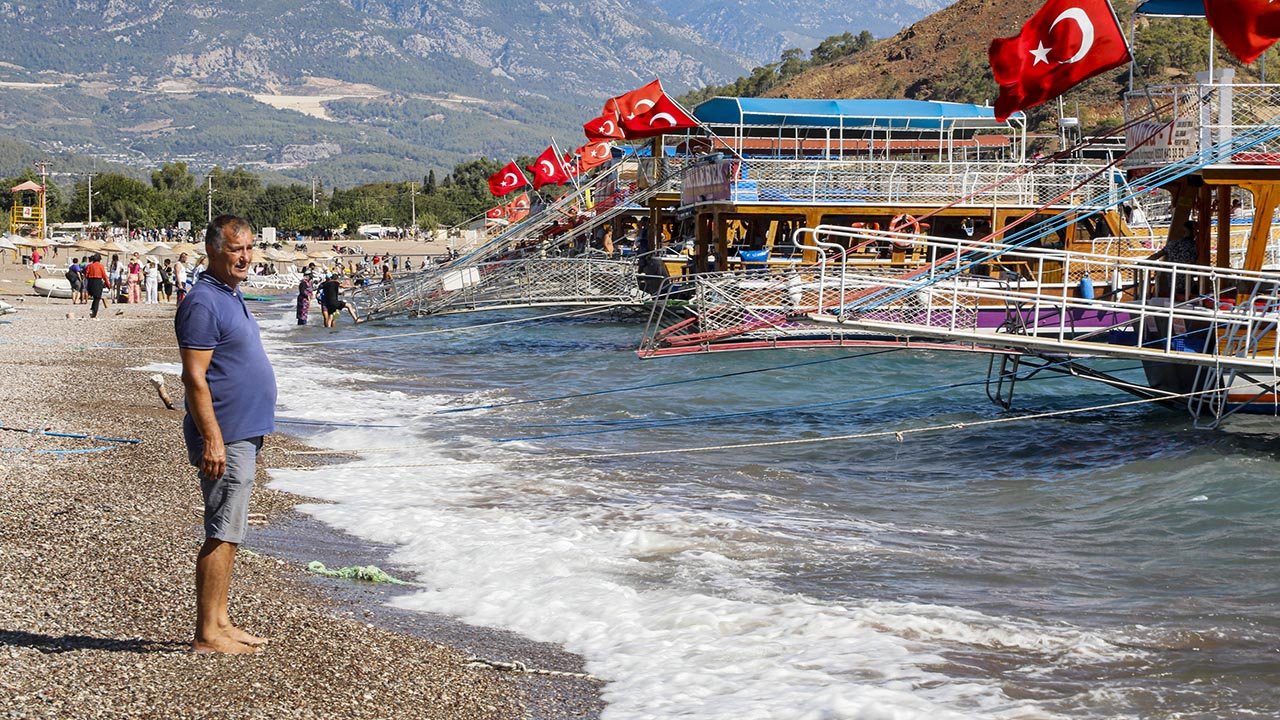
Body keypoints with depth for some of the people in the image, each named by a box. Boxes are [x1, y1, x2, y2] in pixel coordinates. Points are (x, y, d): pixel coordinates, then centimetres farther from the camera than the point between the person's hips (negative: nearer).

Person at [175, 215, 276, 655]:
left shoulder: (232, 297, 16)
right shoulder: (203, 302, -15)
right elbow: (194, 378, -20)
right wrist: (212, 440, -24)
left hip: (243, 436, 10)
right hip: (224, 438, -10)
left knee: (228, 534, 13)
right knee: (221, 535, -7)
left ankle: (220, 623, 20)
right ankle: (207, 635, -3)